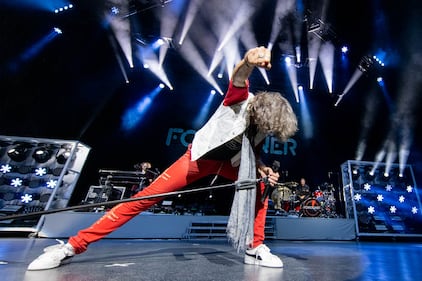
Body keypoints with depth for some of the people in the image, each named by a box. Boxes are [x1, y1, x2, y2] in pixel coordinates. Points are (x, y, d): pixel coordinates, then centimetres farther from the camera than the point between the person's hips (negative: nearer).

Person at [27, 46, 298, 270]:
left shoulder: (263, 127, -1)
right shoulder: (241, 100, -20)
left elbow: (252, 154, 11)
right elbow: (238, 77, -43)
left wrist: (263, 169, -9)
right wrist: (249, 62, -65)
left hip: (226, 163, 7)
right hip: (199, 158, -6)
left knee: (262, 186, -3)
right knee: (145, 198, -12)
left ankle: (255, 248, 9)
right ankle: (73, 246, -1)